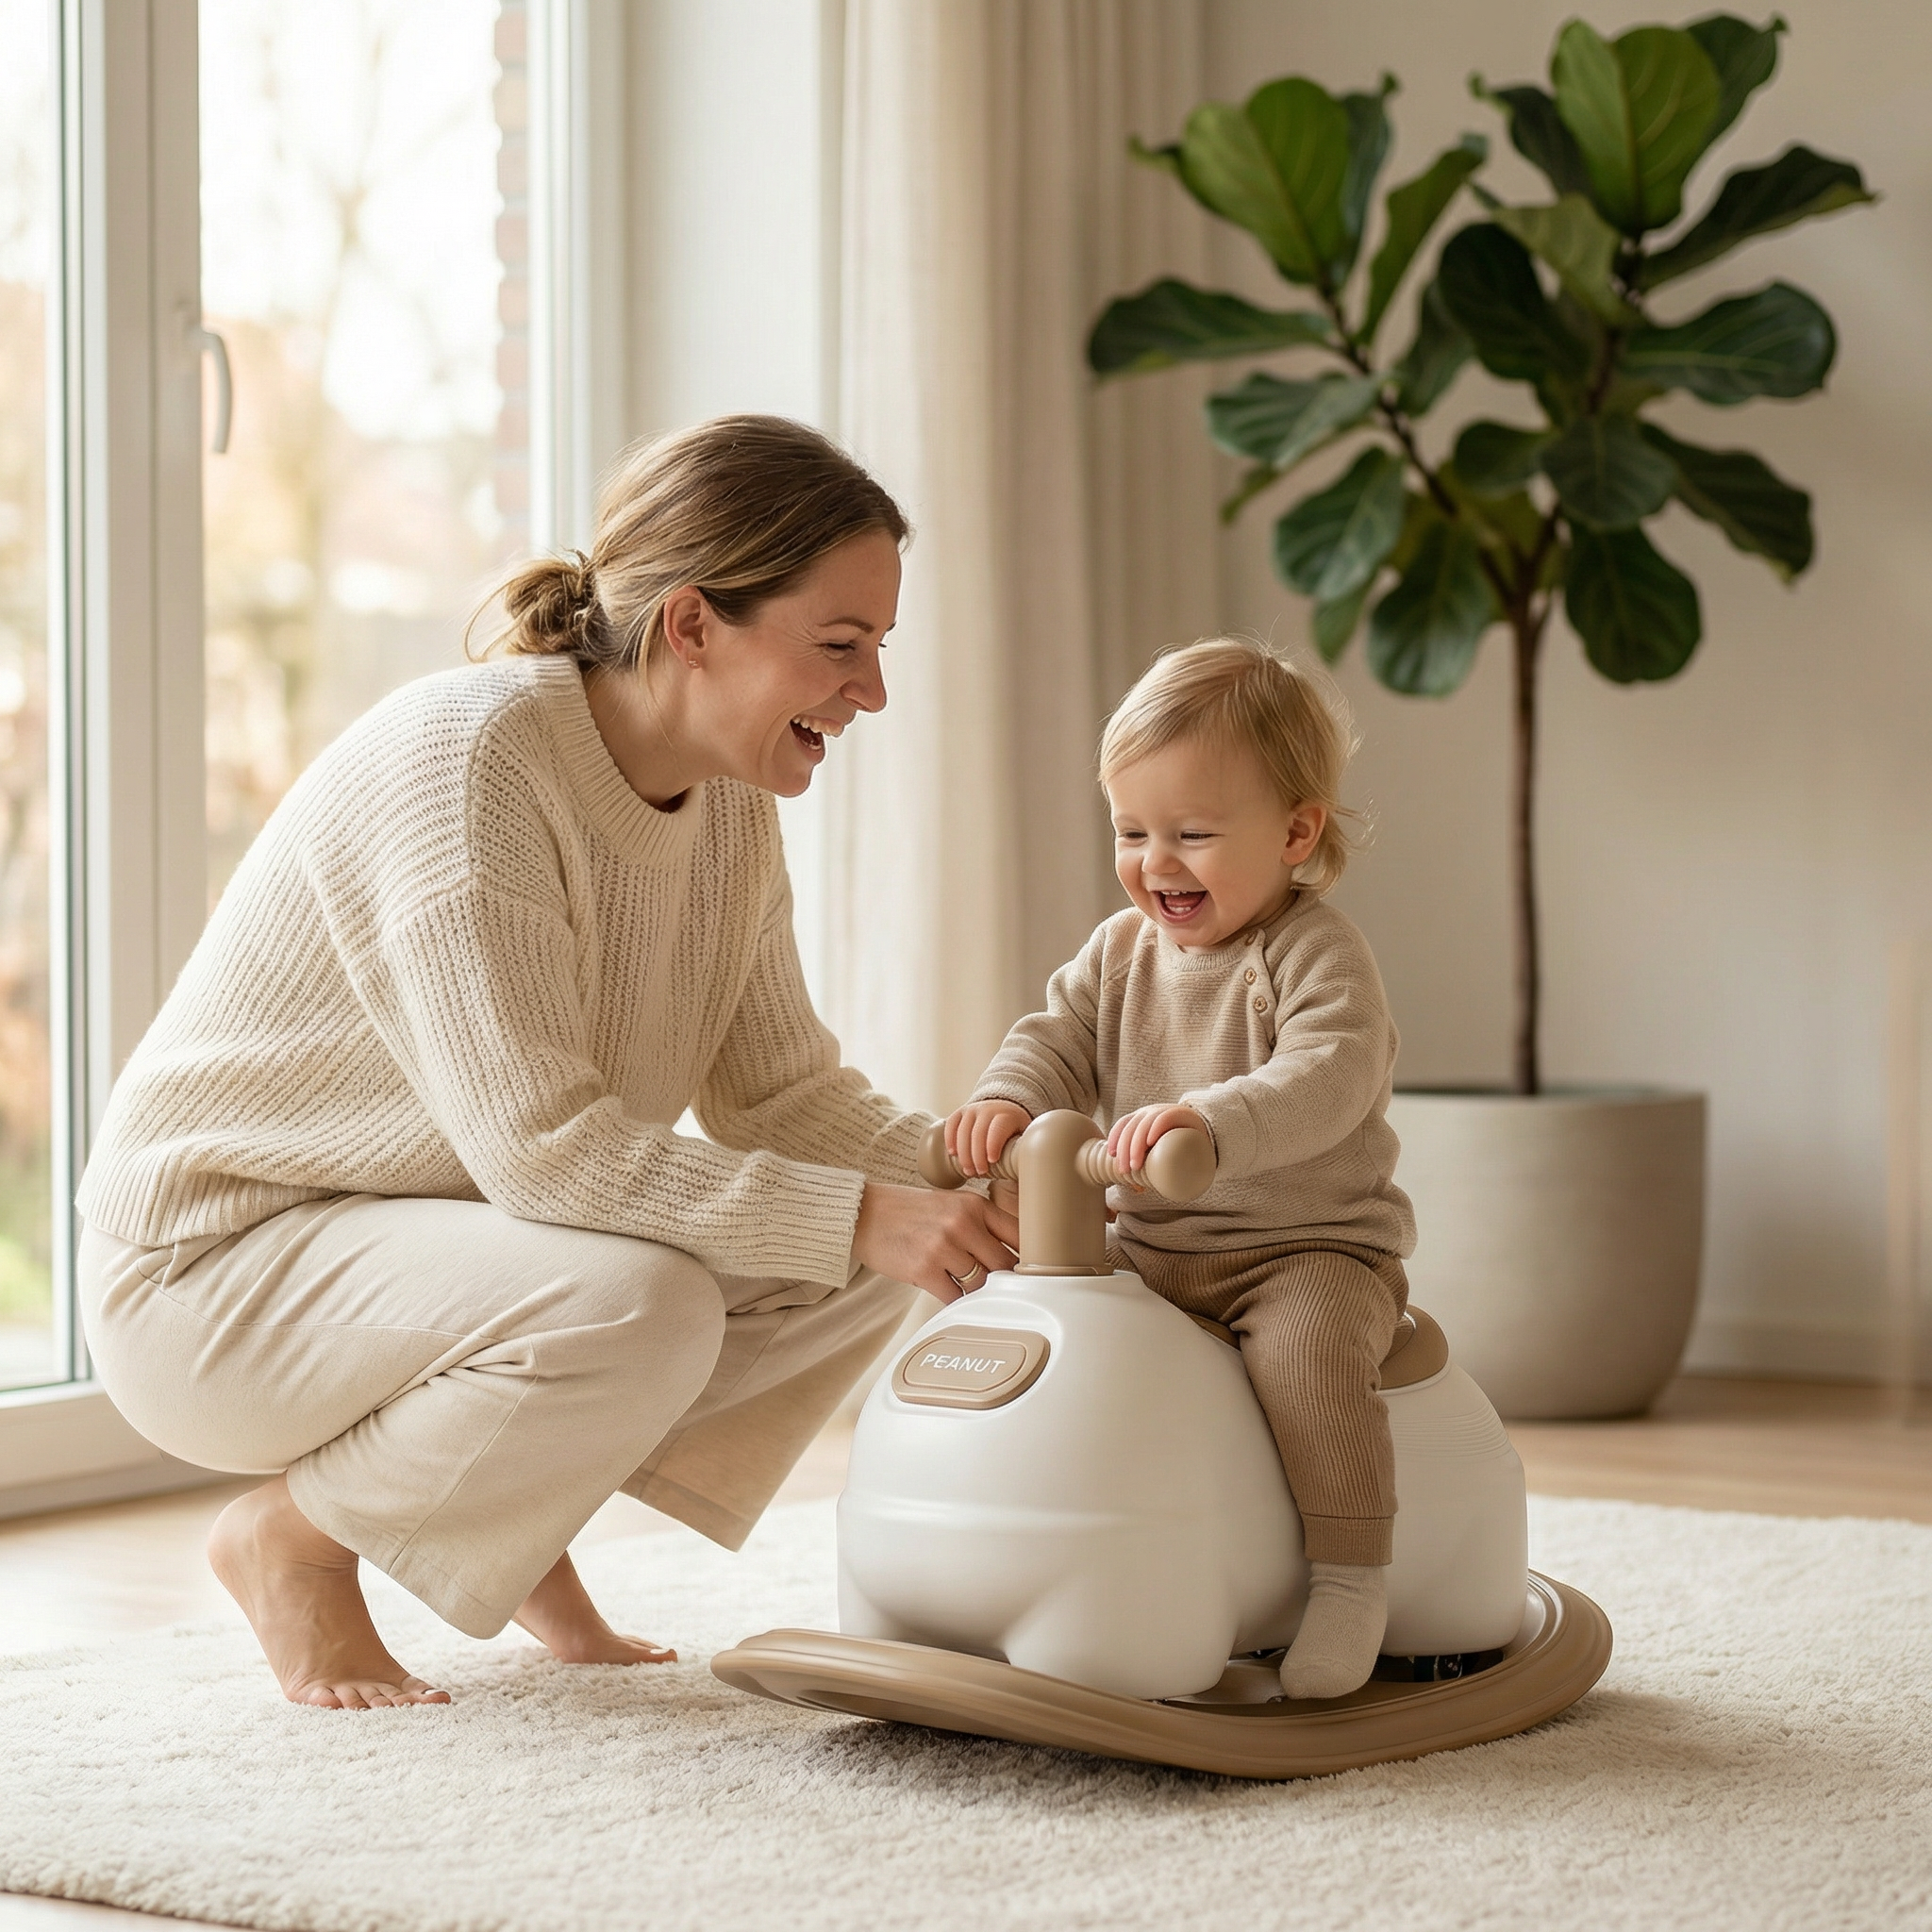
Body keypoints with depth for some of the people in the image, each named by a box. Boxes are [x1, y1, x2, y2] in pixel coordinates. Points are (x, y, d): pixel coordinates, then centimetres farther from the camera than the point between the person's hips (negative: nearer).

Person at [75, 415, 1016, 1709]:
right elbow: (541, 1145, -32)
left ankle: (511, 1525, 7)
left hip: (438, 1242, 8)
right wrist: (852, 1216, -33)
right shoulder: (464, 757, -27)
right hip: (218, 1271, -8)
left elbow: (781, 1089, 2)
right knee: (638, 1305, -33)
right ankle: (294, 1533, -8)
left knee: (880, 1242, -5)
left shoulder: (730, 802, -1)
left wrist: (973, 1184, -16)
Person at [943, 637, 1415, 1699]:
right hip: (1151, 1250, 6)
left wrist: (1210, 1119, -44)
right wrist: (1005, 1100, -17)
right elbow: (1060, 1038, 7)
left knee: (1305, 1349, -34)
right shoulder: (1122, 951, 10)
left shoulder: (1314, 953, -12)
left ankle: (1349, 1570, -23)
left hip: (1311, 1245, -6)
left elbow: (1328, 1078, -27)